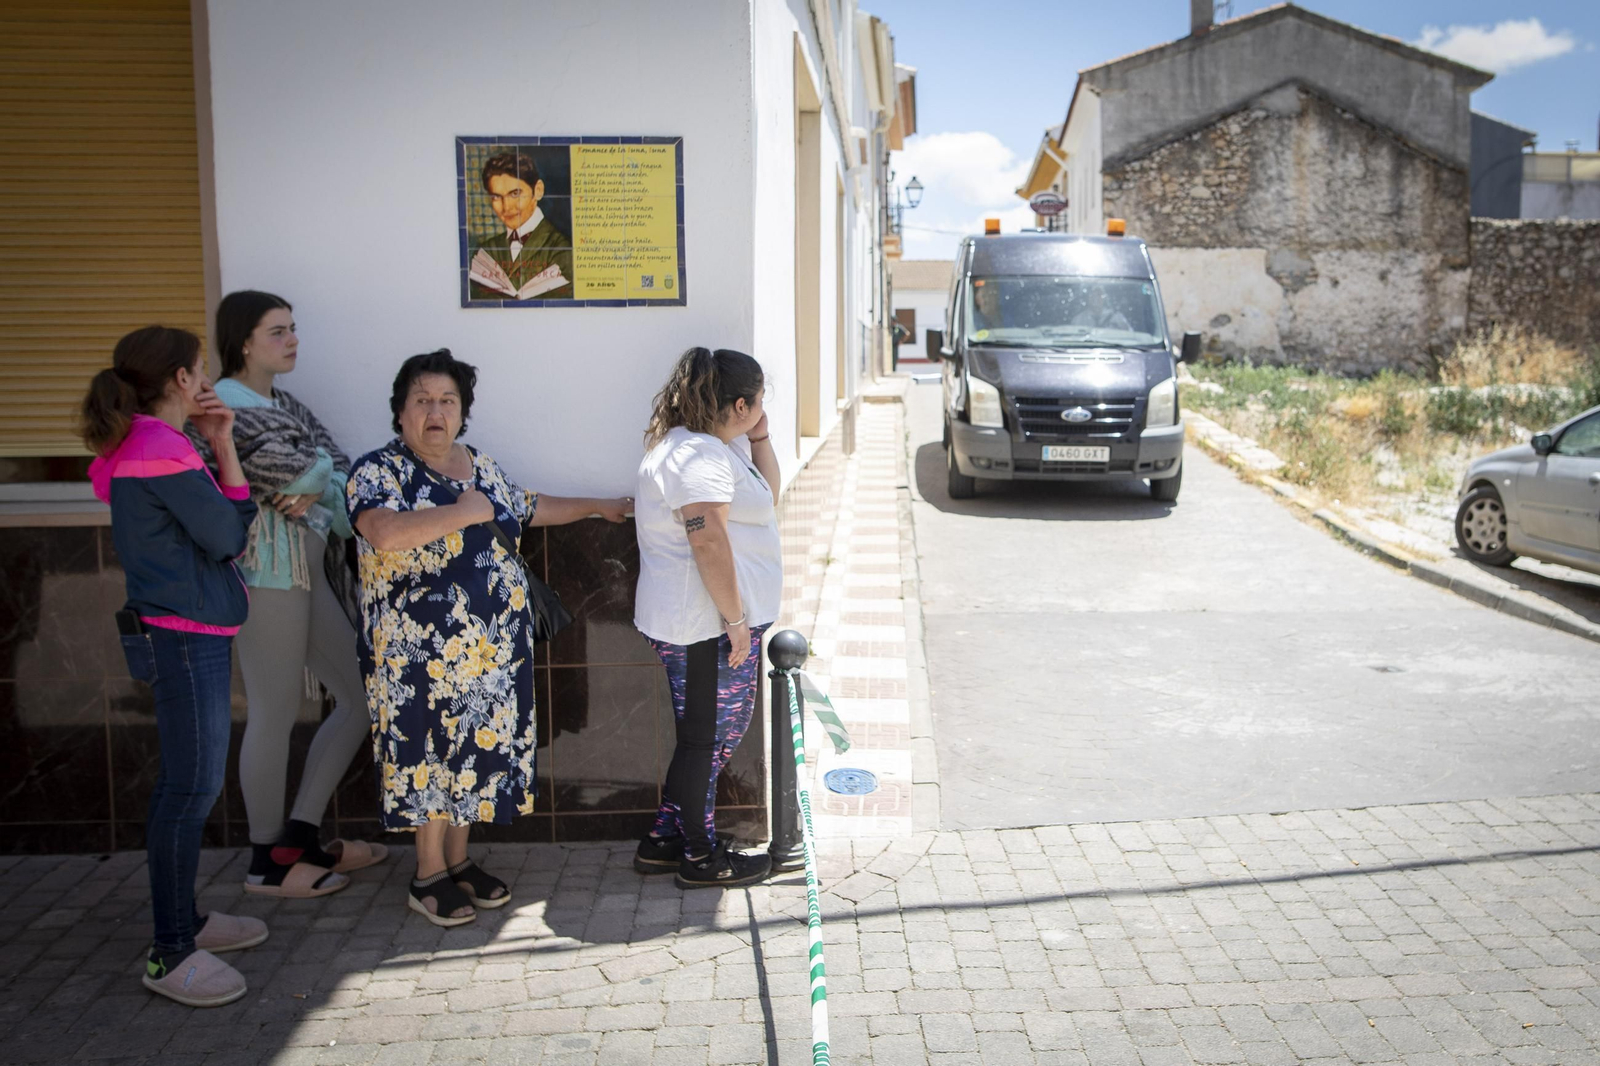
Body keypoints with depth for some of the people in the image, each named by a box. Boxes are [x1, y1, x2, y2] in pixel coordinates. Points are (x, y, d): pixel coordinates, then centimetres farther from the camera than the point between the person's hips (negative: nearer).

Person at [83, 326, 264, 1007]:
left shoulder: (143, 447, 15)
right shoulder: (163, 453, -17)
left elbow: (207, 520, 13)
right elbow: (228, 537, -12)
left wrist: (216, 446, 5)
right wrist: (223, 447, -2)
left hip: (186, 635, 11)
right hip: (186, 636, -11)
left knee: (182, 783, 17)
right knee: (194, 787, -6)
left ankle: (183, 919, 29)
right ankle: (170, 954, 2)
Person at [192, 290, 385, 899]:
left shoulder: (285, 405, 17)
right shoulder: (228, 406, -11)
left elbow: (342, 470, 6)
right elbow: (309, 471, -19)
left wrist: (312, 497, -13)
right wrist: (320, 484, 2)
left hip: (307, 570, 9)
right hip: (267, 572, -9)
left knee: (361, 698, 11)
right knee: (276, 714, 0)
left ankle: (299, 837, 20)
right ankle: (269, 864, 14)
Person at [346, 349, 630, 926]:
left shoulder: (481, 466, 11)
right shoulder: (378, 469, -10)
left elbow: (529, 509, 27)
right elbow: (385, 533, -29)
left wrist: (599, 505, 32)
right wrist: (465, 512, -22)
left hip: (493, 643, 6)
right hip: (423, 648, -6)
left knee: (479, 745, 11)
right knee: (432, 750, 2)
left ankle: (459, 860, 26)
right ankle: (429, 876, 16)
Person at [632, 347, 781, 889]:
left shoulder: (717, 445, 15)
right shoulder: (698, 454, -19)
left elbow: (766, 498, 23)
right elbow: (709, 542, -27)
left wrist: (760, 439, 12)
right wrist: (735, 620, -23)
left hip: (703, 623, 11)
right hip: (706, 626, -11)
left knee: (713, 736, 18)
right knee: (707, 739, 3)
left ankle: (664, 841, 28)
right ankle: (700, 857, 19)